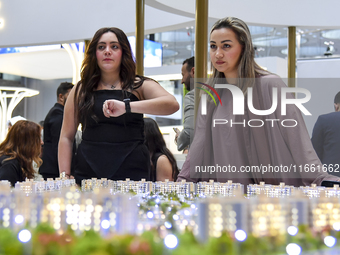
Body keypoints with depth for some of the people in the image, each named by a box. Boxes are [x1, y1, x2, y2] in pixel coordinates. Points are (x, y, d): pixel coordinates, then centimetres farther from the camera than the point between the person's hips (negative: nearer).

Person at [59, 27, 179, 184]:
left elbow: (172, 104, -14)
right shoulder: (81, 91, 13)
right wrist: (65, 176, 2)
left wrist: (126, 106, -26)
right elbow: (66, 137, 14)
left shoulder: (139, 86, 6)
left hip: (132, 174, -1)